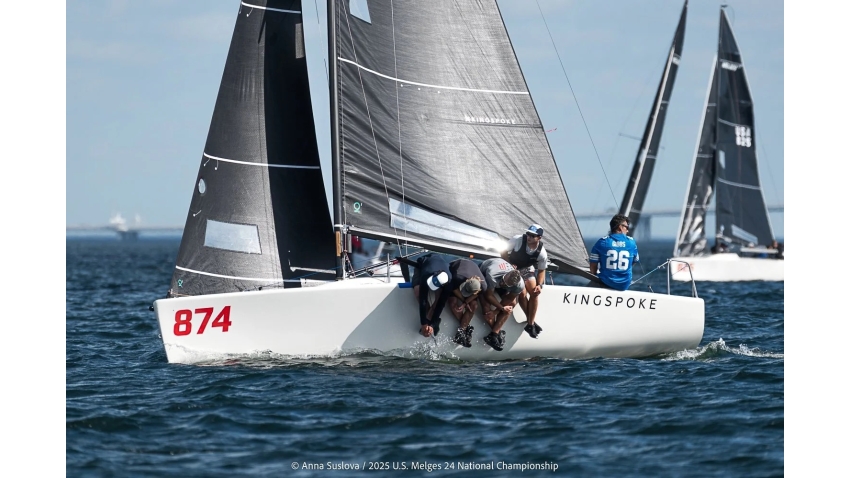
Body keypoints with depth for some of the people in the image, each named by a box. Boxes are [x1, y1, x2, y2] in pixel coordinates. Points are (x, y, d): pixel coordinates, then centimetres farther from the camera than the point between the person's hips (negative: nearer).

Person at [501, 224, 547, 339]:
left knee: (534, 294, -11)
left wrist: (539, 285, -21)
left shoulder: (542, 253, -23)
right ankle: (531, 322, -3)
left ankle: (530, 324, 0)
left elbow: (541, 270, -7)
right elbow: (504, 252, -15)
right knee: (522, 294, -18)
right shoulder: (517, 240, -31)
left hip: (527, 269, 3)